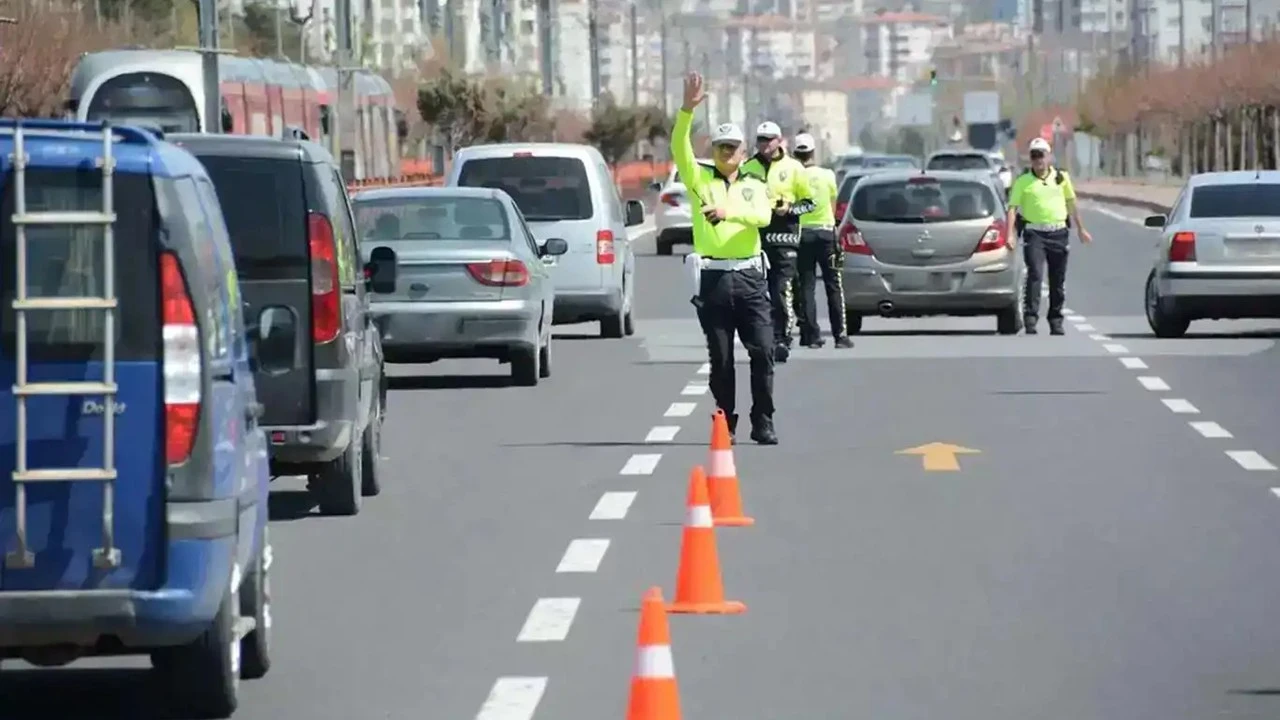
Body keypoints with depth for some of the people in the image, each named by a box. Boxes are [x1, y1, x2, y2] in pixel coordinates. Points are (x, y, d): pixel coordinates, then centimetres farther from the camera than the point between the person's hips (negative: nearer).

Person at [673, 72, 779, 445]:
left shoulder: (754, 185, 12)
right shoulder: (699, 179, 8)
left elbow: (763, 216, -8)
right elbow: (680, 147, -8)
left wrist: (729, 212, -25)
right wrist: (687, 110, -22)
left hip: (749, 277, 1)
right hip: (713, 278, -1)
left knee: (762, 352, -5)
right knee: (720, 358, 3)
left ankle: (763, 424, 1)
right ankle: (724, 424, 11)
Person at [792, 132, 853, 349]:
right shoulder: (827, 175, -3)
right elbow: (834, 202, 6)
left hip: (802, 233, 0)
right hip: (825, 231, 0)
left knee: (806, 286, 4)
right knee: (834, 286, 5)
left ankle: (811, 335, 0)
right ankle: (840, 335, 0)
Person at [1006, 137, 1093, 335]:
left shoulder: (1061, 177, 9)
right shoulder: (1022, 181, 0)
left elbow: (1071, 203, 17)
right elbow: (1012, 208, -5)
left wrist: (1081, 229, 17)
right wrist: (1009, 234, -16)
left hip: (1058, 233, 3)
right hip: (1034, 233, -3)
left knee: (1058, 281, 9)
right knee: (1035, 275, -15)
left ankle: (1056, 322, 20)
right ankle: (1030, 319, -17)